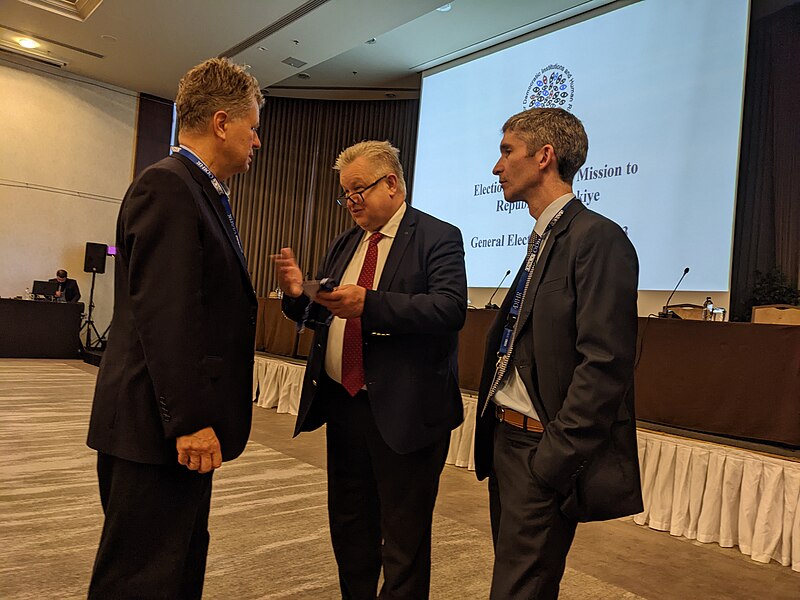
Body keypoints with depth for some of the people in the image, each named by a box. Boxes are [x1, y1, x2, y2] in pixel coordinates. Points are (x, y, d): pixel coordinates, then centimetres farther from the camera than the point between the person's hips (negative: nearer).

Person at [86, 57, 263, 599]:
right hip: (158, 430, -10)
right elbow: (163, 313, -22)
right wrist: (190, 421, -22)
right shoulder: (166, 187, -15)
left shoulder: (202, 192, 16)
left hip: (182, 423, 10)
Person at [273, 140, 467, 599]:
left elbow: (451, 308, -22)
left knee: (403, 540, 6)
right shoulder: (344, 244, 14)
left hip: (403, 410, -7)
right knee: (348, 526, 20)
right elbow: (323, 316, 16)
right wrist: (299, 294, -6)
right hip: (343, 404, 7)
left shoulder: (437, 237, -7)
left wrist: (370, 304, -31)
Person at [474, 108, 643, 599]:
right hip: (506, 440, 9)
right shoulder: (542, 240, 13)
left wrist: (553, 459, -21)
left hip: (541, 450, -9)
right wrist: (494, 433, 11)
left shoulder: (598, 239, -15)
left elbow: (604, 365, -22)